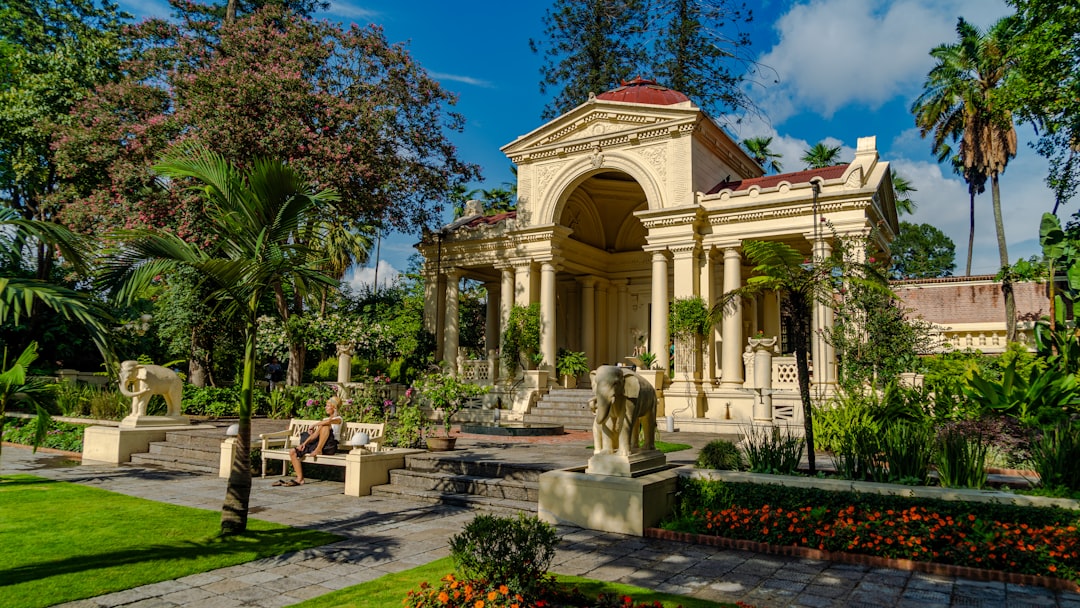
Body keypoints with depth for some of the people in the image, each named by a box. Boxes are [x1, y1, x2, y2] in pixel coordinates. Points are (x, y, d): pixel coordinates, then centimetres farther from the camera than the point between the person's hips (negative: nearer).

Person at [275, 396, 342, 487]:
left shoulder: (338, 418, 4)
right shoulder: (324, 419, 25)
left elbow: (327, 422, -22)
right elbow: (315, 434, 12)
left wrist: (313, 426, -8)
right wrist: (304, 443, -4)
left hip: (329, 446, -7)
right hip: (317, 443, 7)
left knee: (325, 425, -30)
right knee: (293, 452, -9)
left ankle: (318, 450, -30)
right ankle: (300, 478, -13)